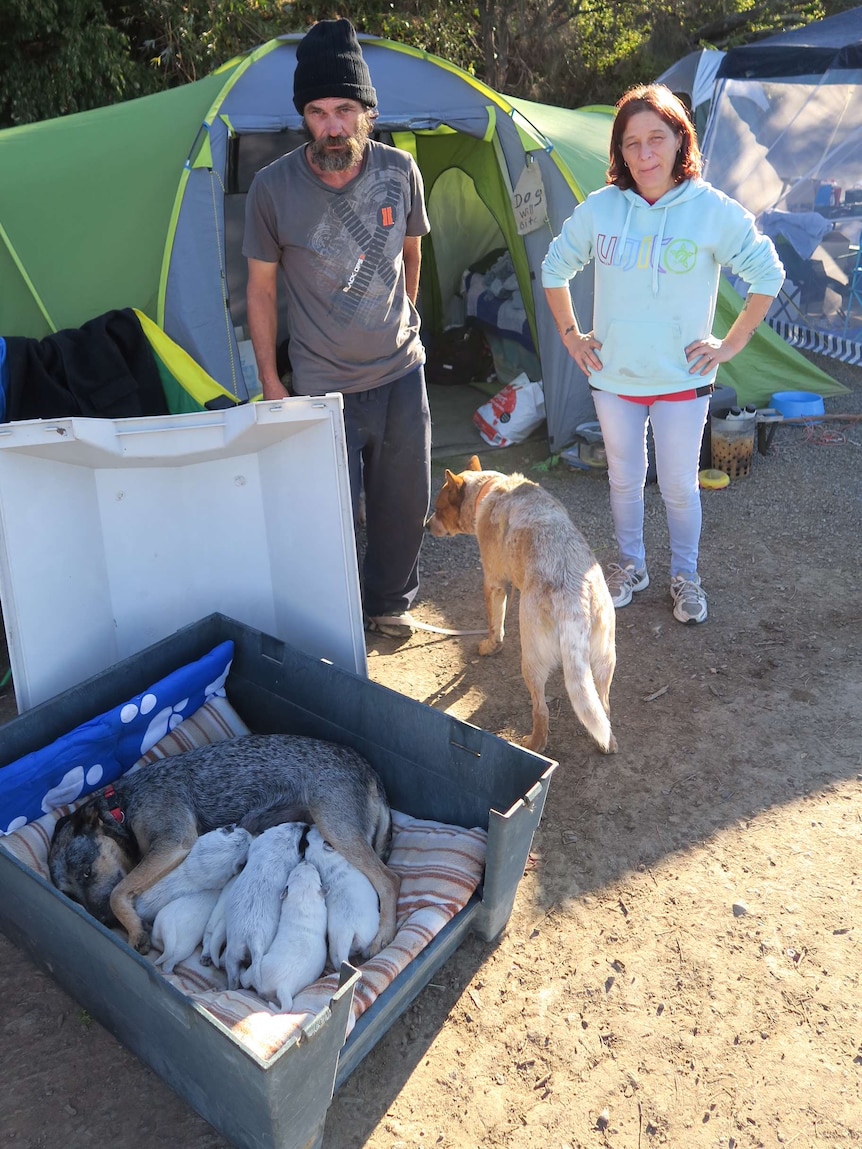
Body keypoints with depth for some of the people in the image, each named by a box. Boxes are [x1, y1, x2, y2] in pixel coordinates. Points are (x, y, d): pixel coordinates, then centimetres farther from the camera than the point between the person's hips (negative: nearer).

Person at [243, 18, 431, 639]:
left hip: (402, 373, 4)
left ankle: (390, 602, 39)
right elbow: (262, 289, -4)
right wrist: (270, 380, -2)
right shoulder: (274, 187, -14)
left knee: (405, 500, 15)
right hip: (324, 386, -3)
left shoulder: (399, 170, -6)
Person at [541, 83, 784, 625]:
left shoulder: (714, 210, -11)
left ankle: (686, 576, 31)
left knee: (680, 485, 9)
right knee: (624, 479, 16)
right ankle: (631, 565, 38)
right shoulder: (599, 208, -5)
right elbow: (555, 269, 10)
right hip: (613, 377, 2)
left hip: (682, 381, -2)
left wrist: (731, 344, -5)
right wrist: (571, 336, 6)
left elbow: (767, 275, -2)